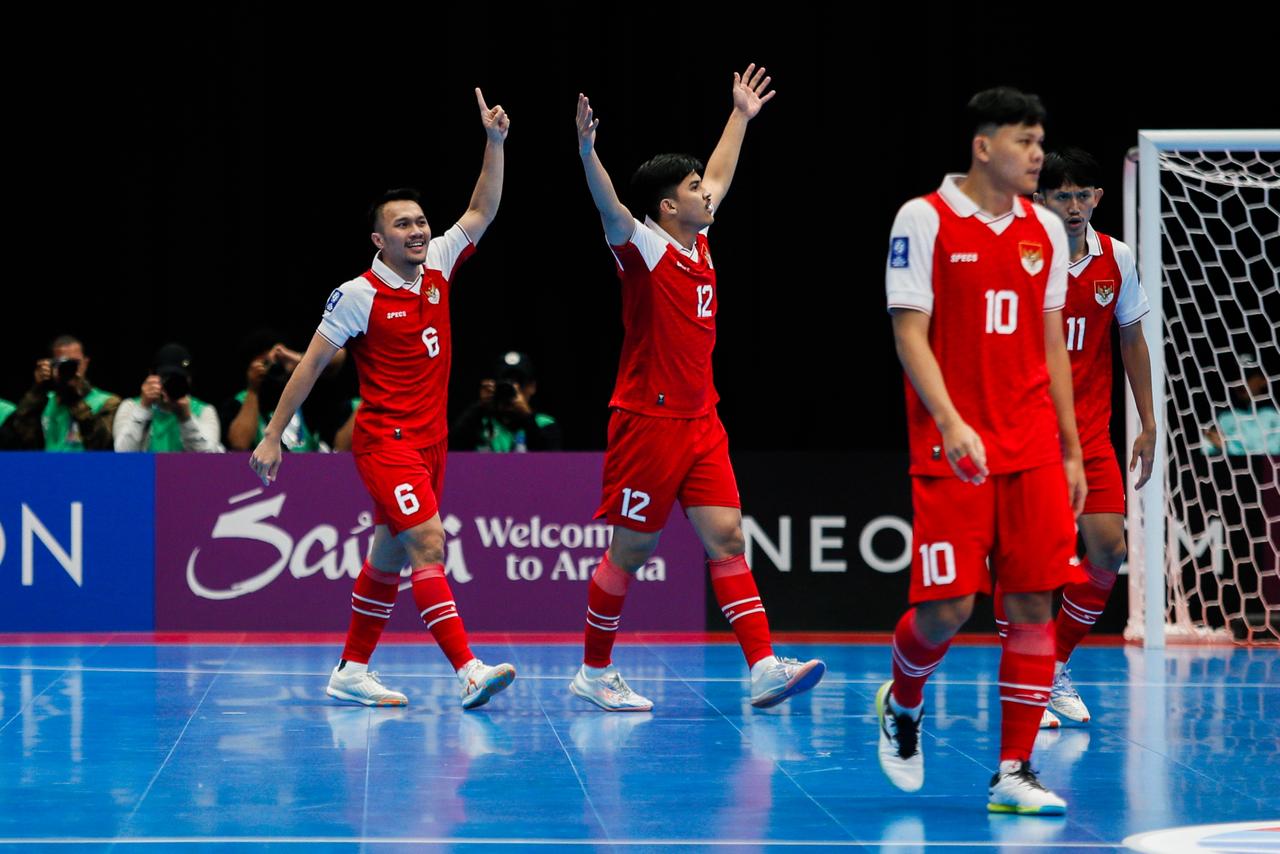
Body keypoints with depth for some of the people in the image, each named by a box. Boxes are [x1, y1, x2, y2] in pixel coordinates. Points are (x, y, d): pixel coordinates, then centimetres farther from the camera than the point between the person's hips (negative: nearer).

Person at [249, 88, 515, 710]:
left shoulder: (437, 267, 7)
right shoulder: (360, 295, -9)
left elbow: (481, 213, 13)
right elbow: (312, 363, -4)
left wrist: (495, 142, 2)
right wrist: (272, 436, -4)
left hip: (428, 441, 7)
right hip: (385, 439, -7)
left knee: (390, 556, 12)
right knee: (428, 544, -19)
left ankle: (351, 671, 21)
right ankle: (468, 671, -27)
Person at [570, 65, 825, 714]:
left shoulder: (697, 241, 11)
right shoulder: (644, 248, -10)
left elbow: (718, 178, 29)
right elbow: (611, 211, -31)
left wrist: (741, 116, 37)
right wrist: (587, 153, -48)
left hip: (700, 422, 7)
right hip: (649, 421, -7)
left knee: (726, 538, -2)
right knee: (630, 550, 1)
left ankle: (764, 667, -8)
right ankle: (594, 672, 14)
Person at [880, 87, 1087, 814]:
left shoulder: (1046, 230, 11)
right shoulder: (925, 220, -5)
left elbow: (1052, 346, 16)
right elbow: (910, 333, -8)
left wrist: (1071, 450, 13)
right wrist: (951, 422, -21)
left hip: (1033, 451, 5)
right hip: (951, 448, -5)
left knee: (1035, 602, -2)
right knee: (948, 606, -8)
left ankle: (1014, 773, 4)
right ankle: (902, 704, 25)